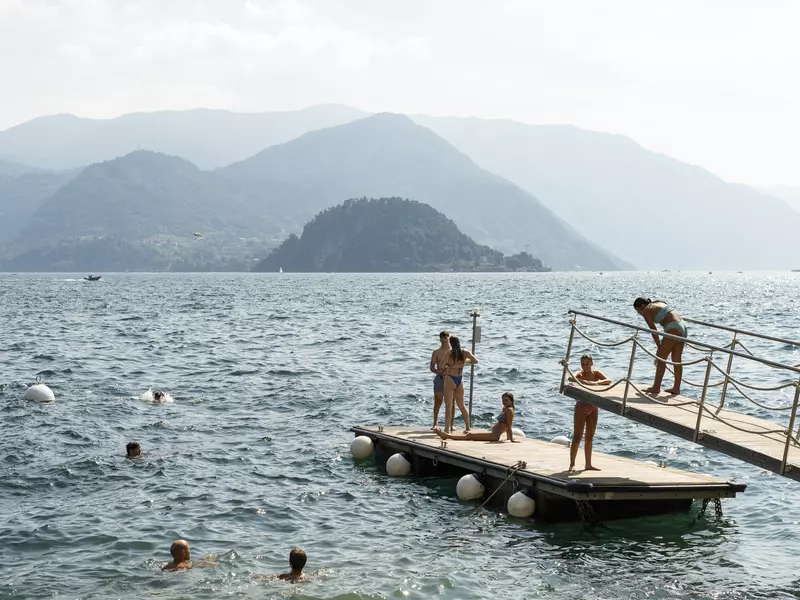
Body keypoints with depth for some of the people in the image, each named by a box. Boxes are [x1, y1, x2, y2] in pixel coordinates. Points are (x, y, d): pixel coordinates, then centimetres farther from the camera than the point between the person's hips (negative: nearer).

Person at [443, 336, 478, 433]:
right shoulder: (465, 353, -1)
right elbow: (475, 361, 8)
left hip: (450, 379, -5)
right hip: (460, 380, 5)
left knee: (448, 406, -3)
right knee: (461, 405, 19)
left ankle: (447, 429, -8)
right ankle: (467, 428, 25)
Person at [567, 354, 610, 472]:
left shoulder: (596, 374, 3)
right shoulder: (579, 375, -8)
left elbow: (608, 381, -13)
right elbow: (571, 378, -31)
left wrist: (596, 382, -31)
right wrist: (584, 381, -46)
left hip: (593, 408, 5)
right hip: (581, 407, -5)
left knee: (589, 438, 11)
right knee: (577, 437, -6)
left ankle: (588, 464, 17)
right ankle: (572, 464, -3)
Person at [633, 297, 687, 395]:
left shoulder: (646, 311, -2)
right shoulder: (658, 303, 23)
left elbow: (653, 330, -5)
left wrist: (659, 346, -1)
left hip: (673, 329, -9)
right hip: (682, 326, 9)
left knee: (661, 358, 0)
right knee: (676, 360, 12)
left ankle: (656, 387, 4)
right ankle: (676, 388, 14)